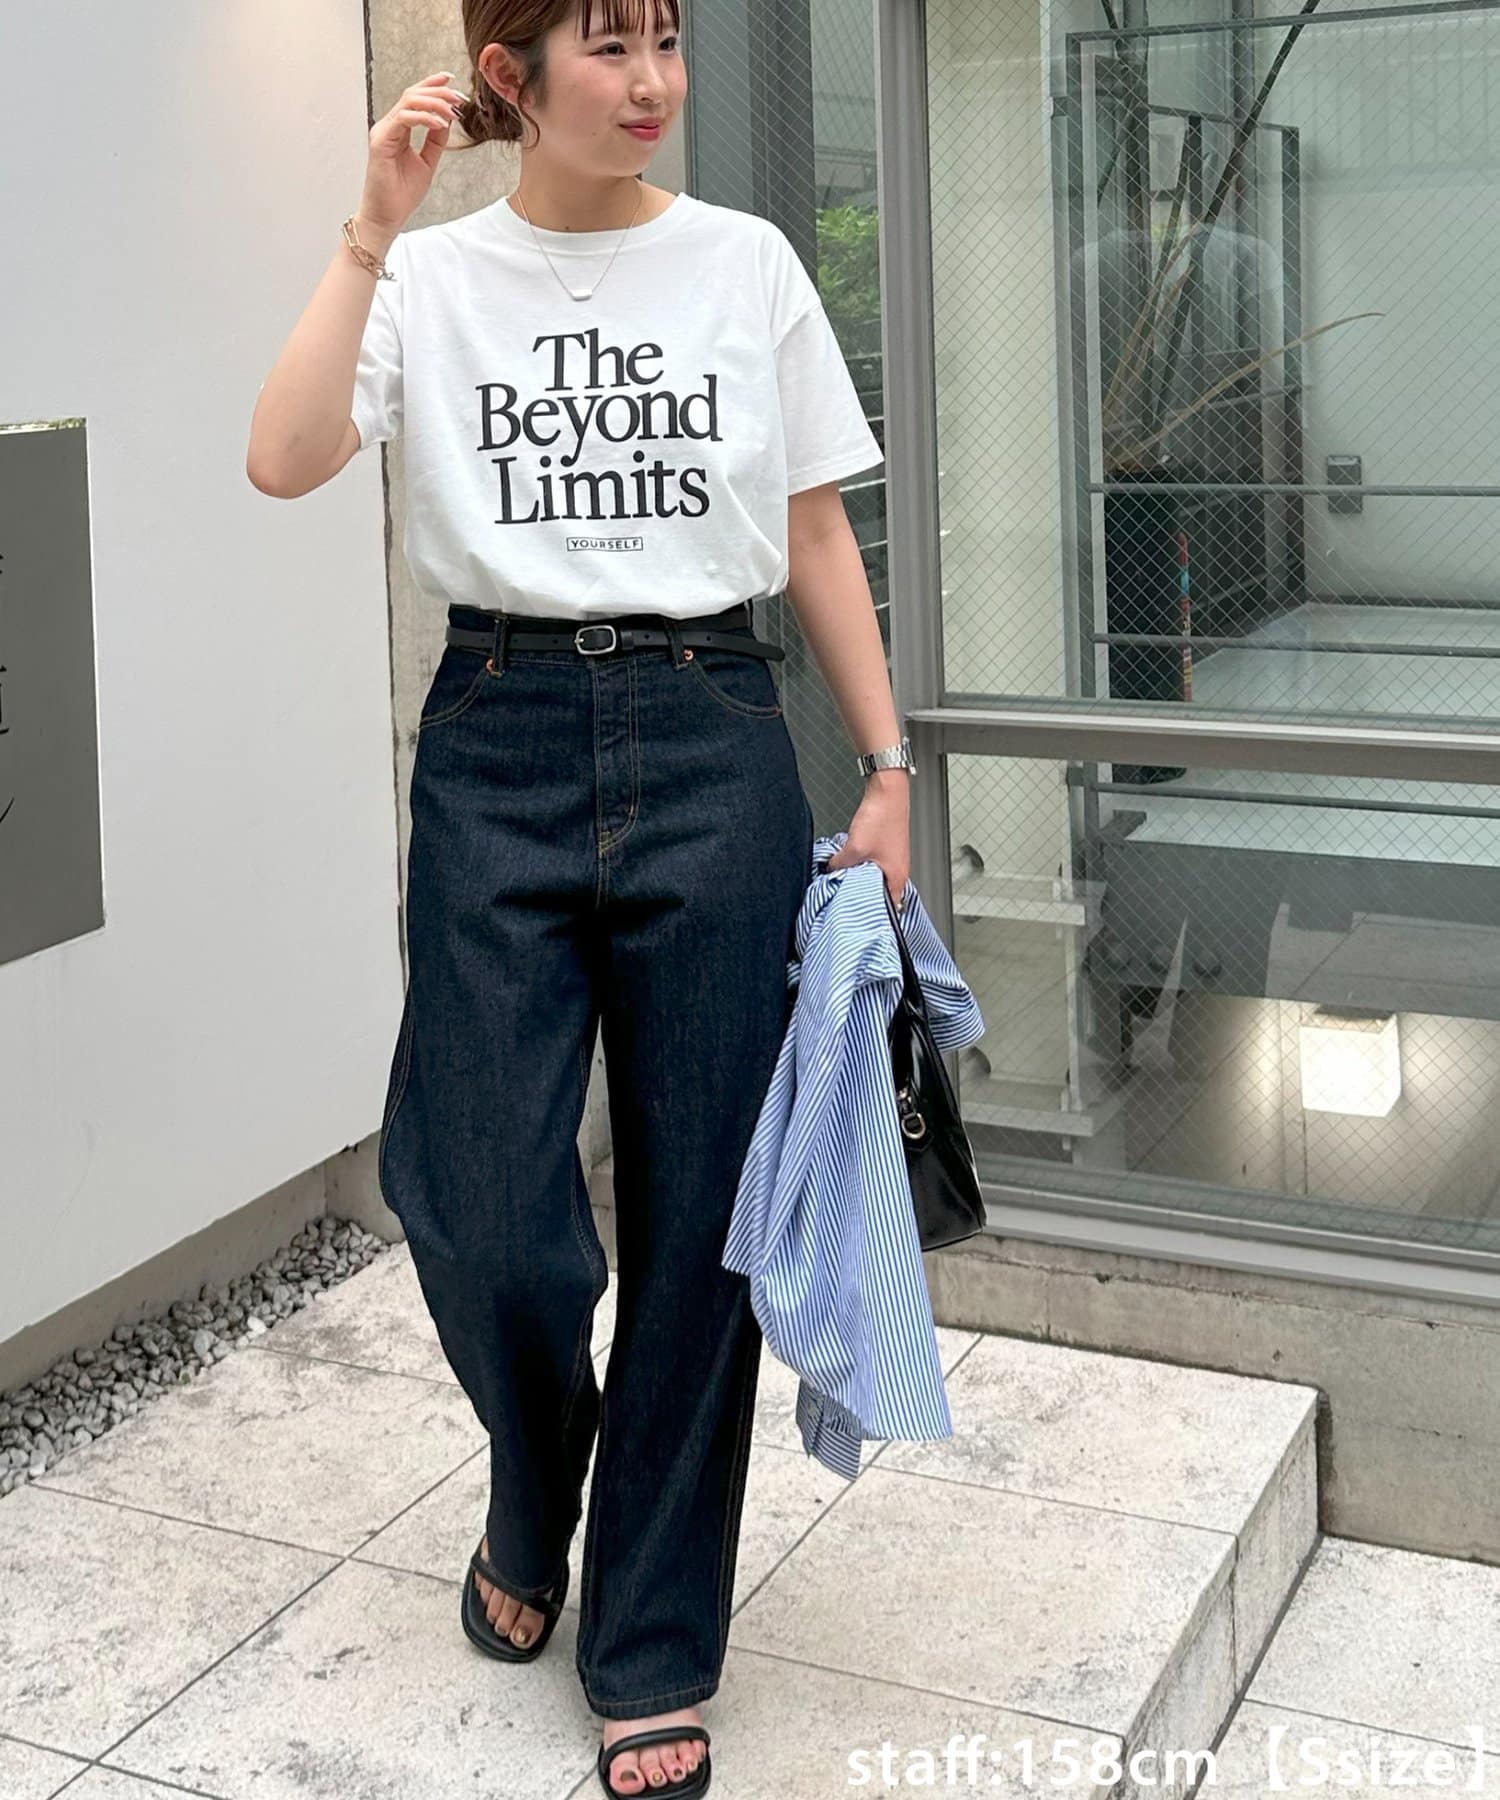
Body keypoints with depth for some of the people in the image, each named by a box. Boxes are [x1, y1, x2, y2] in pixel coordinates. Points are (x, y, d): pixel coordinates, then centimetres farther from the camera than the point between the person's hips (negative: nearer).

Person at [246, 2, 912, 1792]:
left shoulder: (749, 263, 6)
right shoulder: (434, 274, 4)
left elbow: (817, 538, 10)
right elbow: (284, 459, -13)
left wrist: (887, 767, 6)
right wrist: (373, 231, -15)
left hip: (713, 745, 1)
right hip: (500, 747, 0)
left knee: (698, 1215, 4)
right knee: (488, 1218, -1)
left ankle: (653, 1651, 22)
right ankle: (532, 1511, 35)